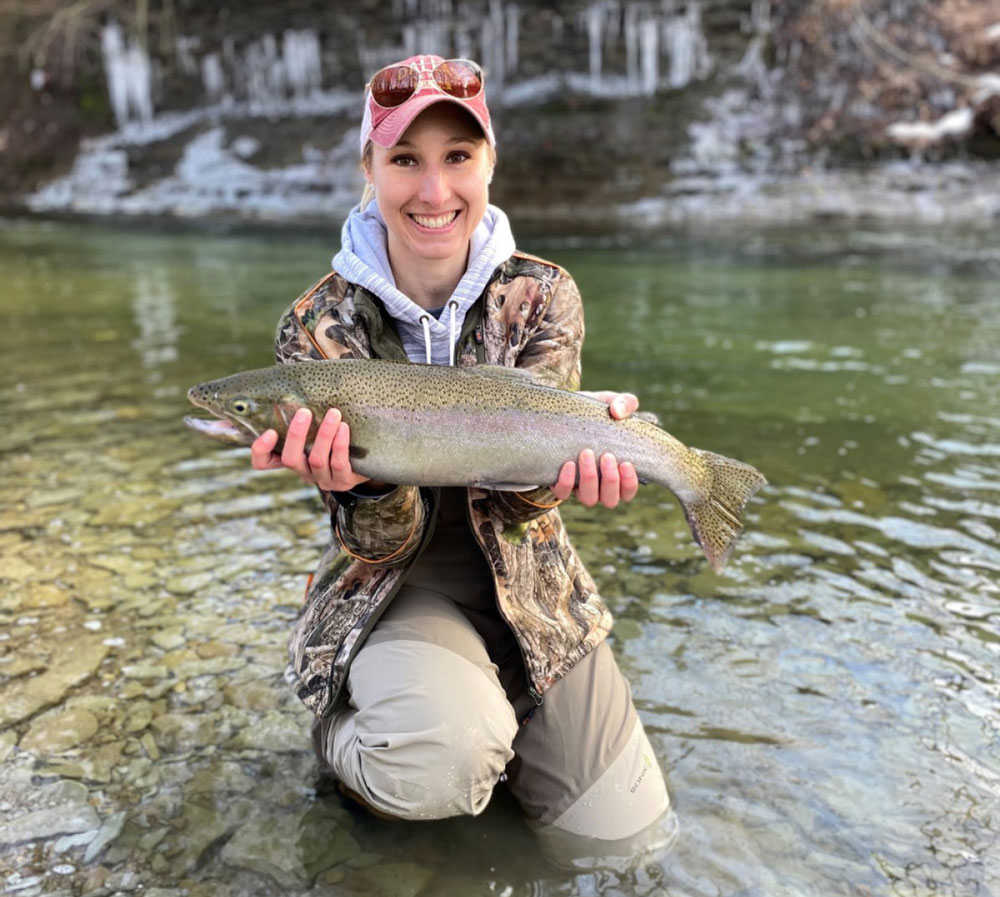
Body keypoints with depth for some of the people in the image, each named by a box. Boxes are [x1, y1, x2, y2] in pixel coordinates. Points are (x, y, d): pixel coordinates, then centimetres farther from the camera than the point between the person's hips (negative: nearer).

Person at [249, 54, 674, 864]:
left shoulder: (542, 296, -7)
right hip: (395, 589, -2)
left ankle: (491, 709, 26)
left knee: (619, 831, 0)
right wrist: (364, 487, -38)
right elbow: (385, 543, -14)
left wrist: (565, 461, -38)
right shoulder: (322, 326, -11)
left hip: (526, 585, 3)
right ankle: (345, 738, 5)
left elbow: (517, 499, -14)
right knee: (438, 764, -32)